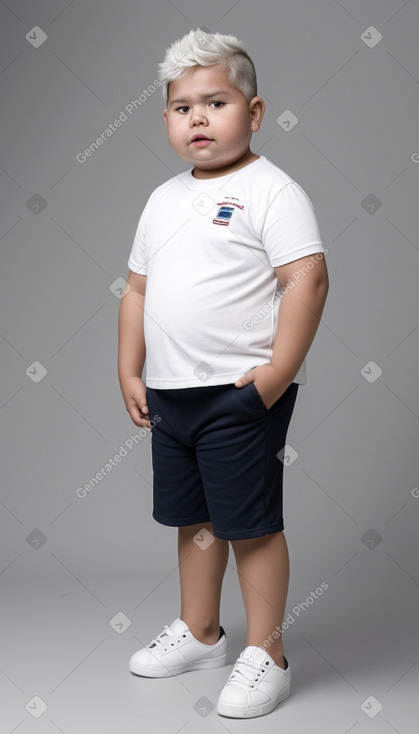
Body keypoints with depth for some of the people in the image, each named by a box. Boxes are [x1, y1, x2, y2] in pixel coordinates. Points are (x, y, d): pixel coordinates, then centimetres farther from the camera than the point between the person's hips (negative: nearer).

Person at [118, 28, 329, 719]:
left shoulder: (270, 190, -9)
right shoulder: (164, 199, 13)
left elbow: (308, 280, -17)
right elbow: (138, 289, 18)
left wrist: (276, 374, -22)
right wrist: (129, 373, 13)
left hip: (241, 393, -7)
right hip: (169, 392, 8)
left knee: (251, 525, 0)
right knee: (192, 518, 19)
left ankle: (266, 655, 14)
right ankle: (200, 633, 36)